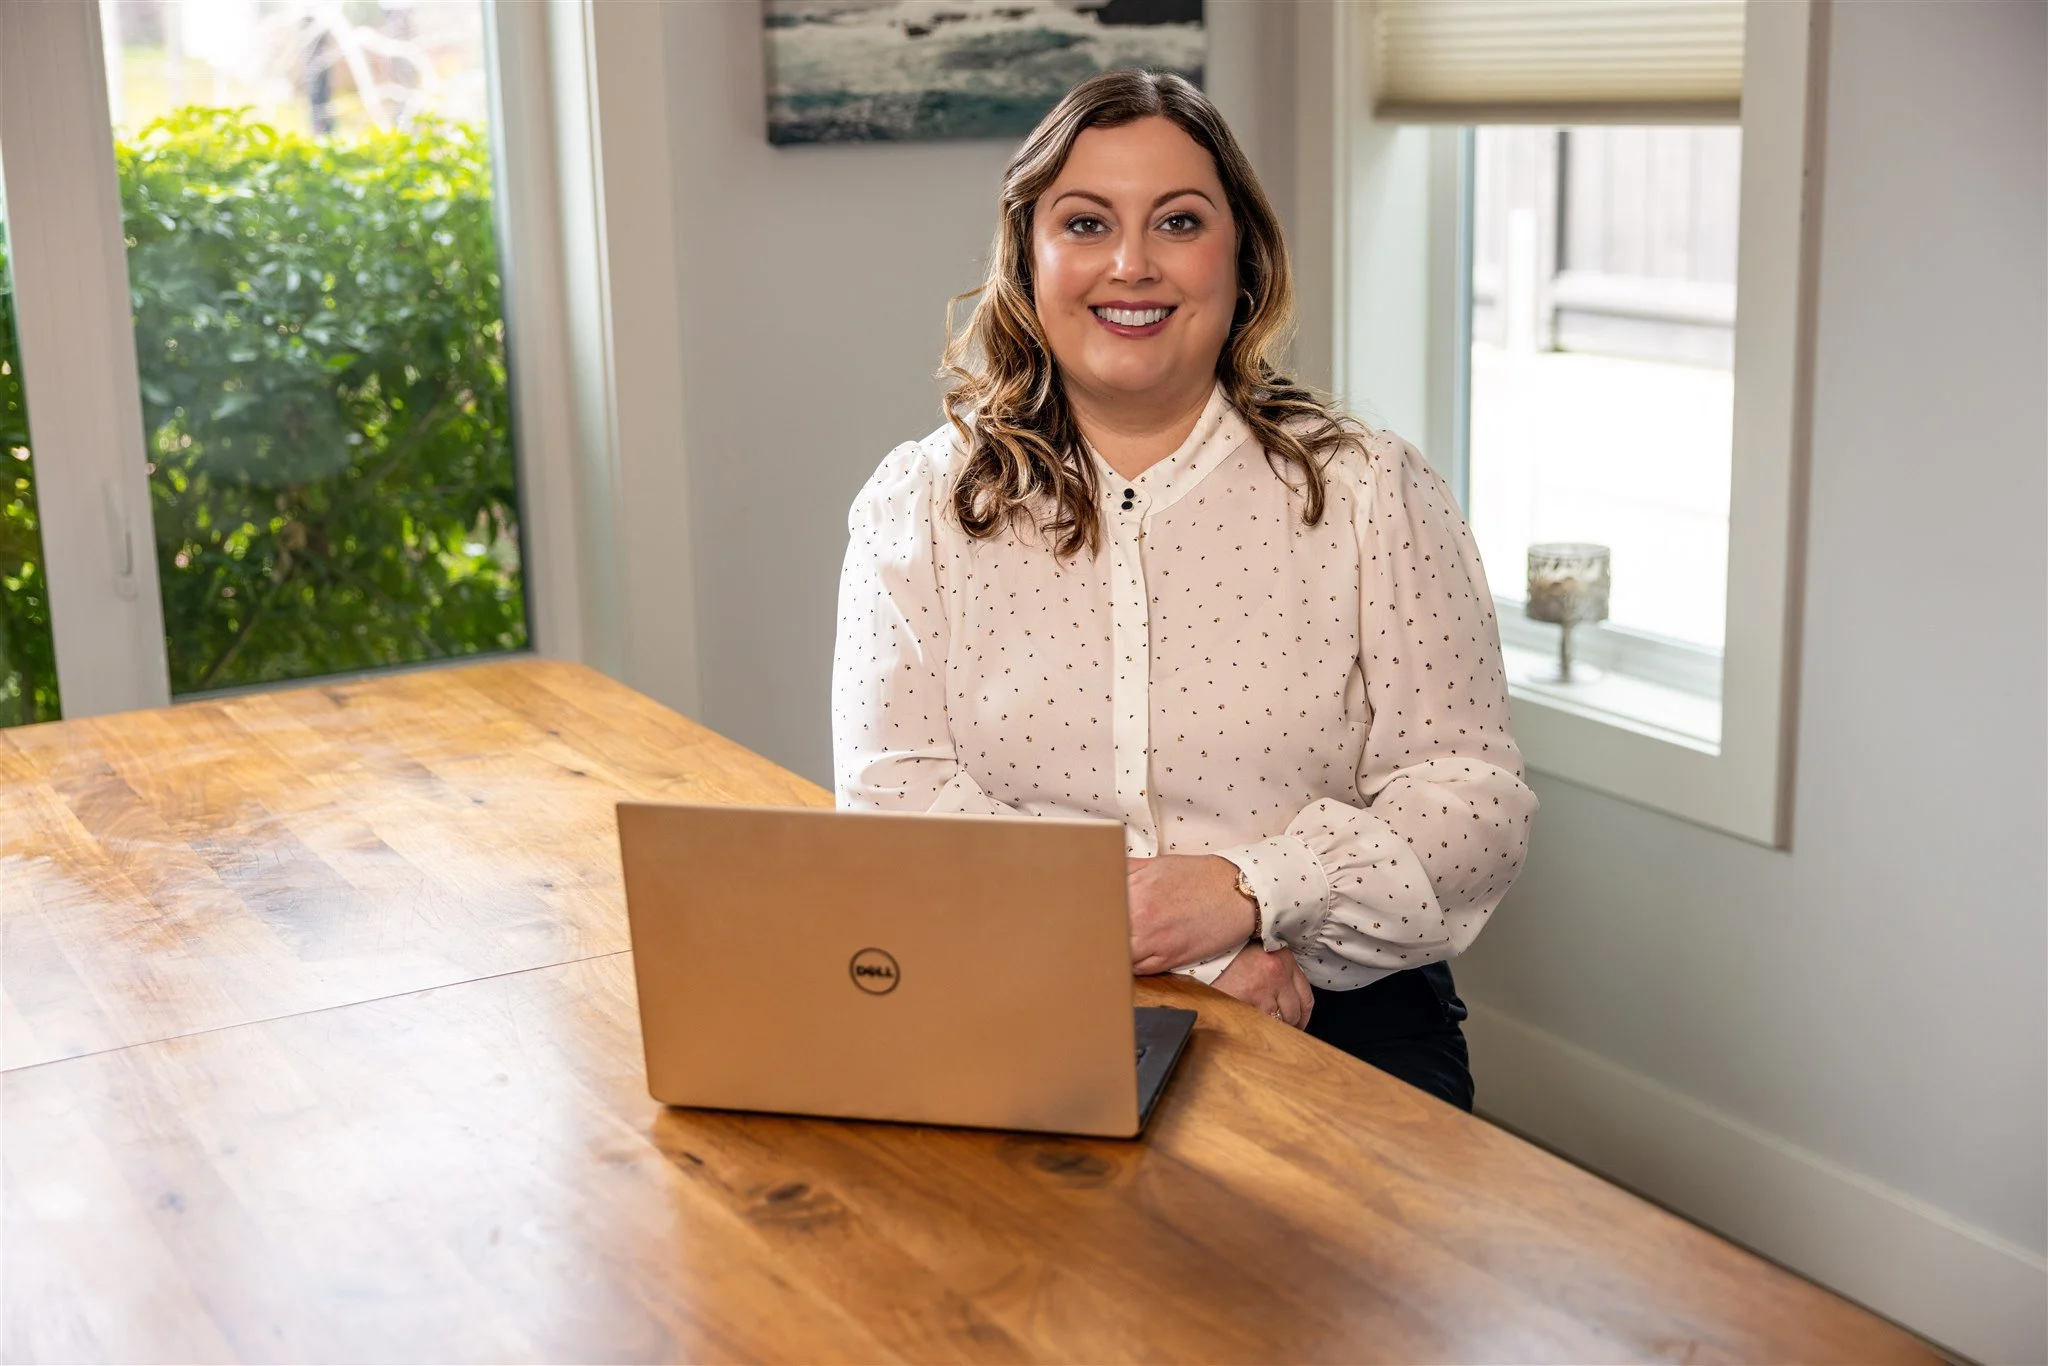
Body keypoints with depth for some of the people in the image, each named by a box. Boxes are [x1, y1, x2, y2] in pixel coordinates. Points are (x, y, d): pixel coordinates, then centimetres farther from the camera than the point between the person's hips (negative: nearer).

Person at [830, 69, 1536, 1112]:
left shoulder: (1367, 491, 5)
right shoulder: (917, 506, 6)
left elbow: (1475, 797, 0)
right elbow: (893, 794, -4)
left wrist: (1248, 891, -18)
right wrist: (1145, 933, -17)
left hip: (1330, 1007, 1)